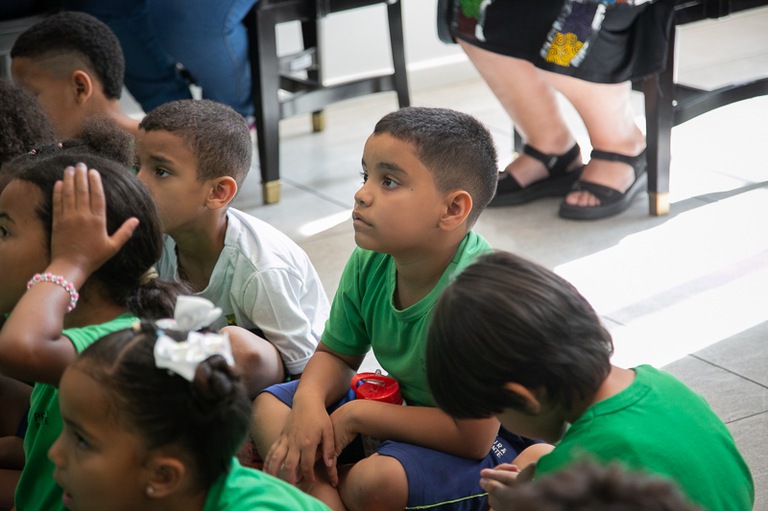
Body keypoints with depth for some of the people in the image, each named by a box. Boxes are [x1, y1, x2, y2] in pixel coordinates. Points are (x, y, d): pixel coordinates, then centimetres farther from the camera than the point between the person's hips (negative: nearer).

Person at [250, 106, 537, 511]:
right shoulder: (369, 264, -11)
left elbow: (474, 435, -30)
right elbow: (336, 355, 7)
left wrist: (358, 416, -22)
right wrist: (309, 404, -17)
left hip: (490, 444, -8)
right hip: (407, 409, 8)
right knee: (268, 407, 0)